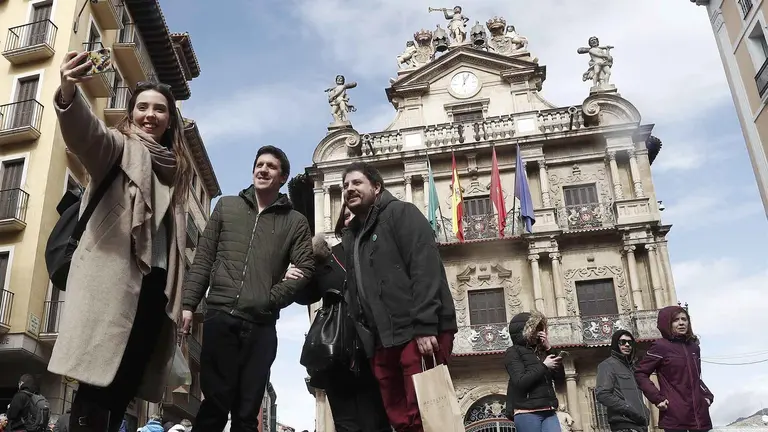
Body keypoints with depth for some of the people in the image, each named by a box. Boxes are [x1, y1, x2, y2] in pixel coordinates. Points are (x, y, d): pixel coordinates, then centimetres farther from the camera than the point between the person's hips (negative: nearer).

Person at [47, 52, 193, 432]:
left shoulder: (175, 167, 24)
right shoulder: (119, 148, 10)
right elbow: (85, 133, -15)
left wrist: (175, 293, 10)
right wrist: (69, 94, -37)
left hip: (154, 282, 5)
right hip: (115, 277, -5)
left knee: (125, 385, 4)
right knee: (99, 380, -14)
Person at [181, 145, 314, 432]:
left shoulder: (295, 222, 10)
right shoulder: (226, 206, 14)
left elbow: (305, 268, 1)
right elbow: (203, 259, 11)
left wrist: (271, 299, -9)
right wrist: (188, 303, 2)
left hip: (261, 325, 0)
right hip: (220, 316, 0)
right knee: (216, 401, -1)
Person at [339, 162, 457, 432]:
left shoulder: (400, 213, 1)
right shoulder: (351, 236, 24)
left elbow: (426, 267, -12)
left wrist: (425, 326, -21)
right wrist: (363, 341, 12)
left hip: (419, 332, -7)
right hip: (382, 341, 7)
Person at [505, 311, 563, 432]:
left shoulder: (540, 351, 17)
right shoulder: (513, 352, 0)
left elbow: (560, 375, 12)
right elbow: (521, 382, -13)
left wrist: (549, 349, 6)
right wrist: (544, 366, -7)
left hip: (549, 412, 5)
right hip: (527, 413, -5)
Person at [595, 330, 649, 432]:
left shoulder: (631, 366, 23)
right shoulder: (608, 365, -1)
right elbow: (602, 394, -14)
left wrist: (645, 412, 8)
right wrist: (629, 410, -16)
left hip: (640, 423, 8)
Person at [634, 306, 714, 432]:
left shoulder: (693, 346, 15)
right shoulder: (660, 346, -5)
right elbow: (640, 374, -5)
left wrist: (707, 395, 14)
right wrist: (657, 398, -12)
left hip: (699, 414, 6)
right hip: (675, 417, -6)